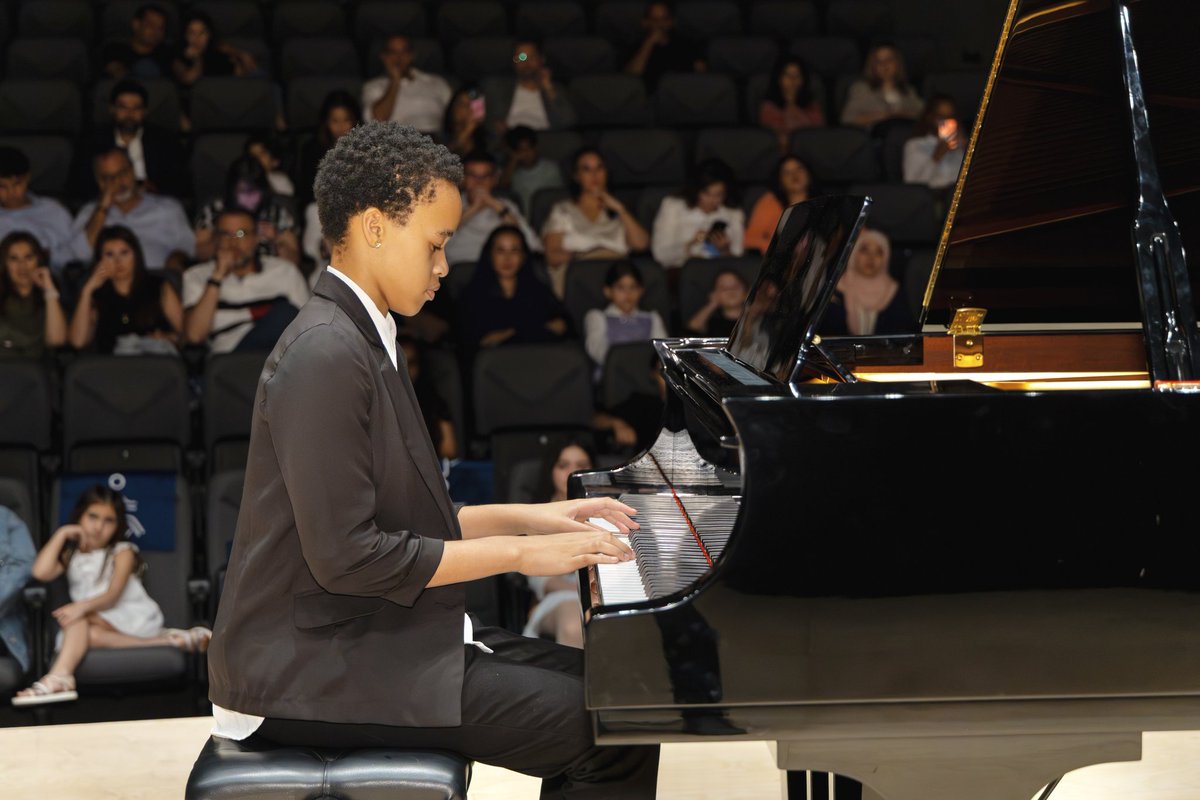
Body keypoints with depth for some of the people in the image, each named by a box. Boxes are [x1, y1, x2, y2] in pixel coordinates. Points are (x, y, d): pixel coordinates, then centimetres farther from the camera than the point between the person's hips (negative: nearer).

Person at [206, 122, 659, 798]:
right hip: (316, 675, -10)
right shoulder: (327, 357, -19)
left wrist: (530, 517, 10)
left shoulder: (363, 340, 13)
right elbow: (345, 557, -23)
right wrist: (518, 553, -16)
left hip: (373, 634, 10)